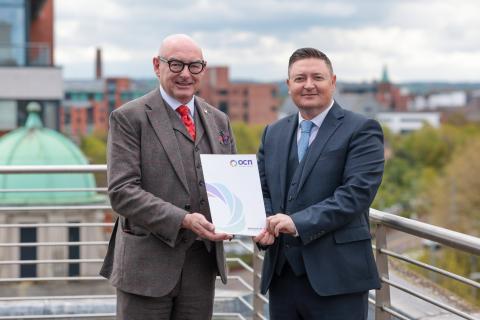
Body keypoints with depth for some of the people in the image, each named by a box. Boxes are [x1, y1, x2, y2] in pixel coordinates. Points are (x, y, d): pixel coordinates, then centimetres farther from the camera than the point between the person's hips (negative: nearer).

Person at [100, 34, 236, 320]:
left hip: (203, 262, 5)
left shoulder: (218, 120, 12)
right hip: (148, 263, -5)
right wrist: (183, 220, -22)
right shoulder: (129, 118, -5)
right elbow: (122, 191, -13)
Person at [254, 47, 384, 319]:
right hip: (281, 274, 5)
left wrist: (298, 223, -21)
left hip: (337, 278, -5)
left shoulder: (361, 130, -3)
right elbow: (262, 190, 16)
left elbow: (357, 192, -14)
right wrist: (264, 224, -7)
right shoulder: (274, 133, 16)